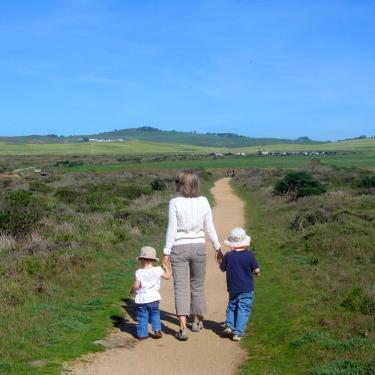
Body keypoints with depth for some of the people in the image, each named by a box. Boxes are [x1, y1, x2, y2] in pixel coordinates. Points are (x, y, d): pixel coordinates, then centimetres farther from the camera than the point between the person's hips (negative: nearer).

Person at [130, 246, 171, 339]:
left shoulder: (139, 272, -9)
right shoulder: (158, 270, -3)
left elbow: (136, 285, -14)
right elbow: (168, 277, 10)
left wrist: (132, 291, 6)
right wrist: (166, 268, 27)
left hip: (141, 299, -2)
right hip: (154, 298, 2)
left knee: (142, 317, 8)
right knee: (155, 315, 18)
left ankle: (142, 334, 9)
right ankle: (157, 330, 9)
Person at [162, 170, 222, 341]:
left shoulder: (175, 202, -10)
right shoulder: (203, 201, -2)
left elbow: (172, 229, -11)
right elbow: (210, 227, 2)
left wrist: (166, 252, -6)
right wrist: (217, 247, 13)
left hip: (179, 248, -3)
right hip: (199, 247, 3)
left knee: (180, 288, 0)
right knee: (197, 286, 18)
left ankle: (183, 328, -9)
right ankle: (197, 321, 33)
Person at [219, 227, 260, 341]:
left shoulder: (228, 256, -6)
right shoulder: (249, 255, -10)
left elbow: (222, 268, 5)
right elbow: (257, 270, -7)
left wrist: (221, 260, 23)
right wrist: (257, 273, 16)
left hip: (232, 289, 2)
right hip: (246, 289, -2)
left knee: (231, 307, 22)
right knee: (243, 310, 2)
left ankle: (229, 325, 7)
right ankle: (238, 332, -4)